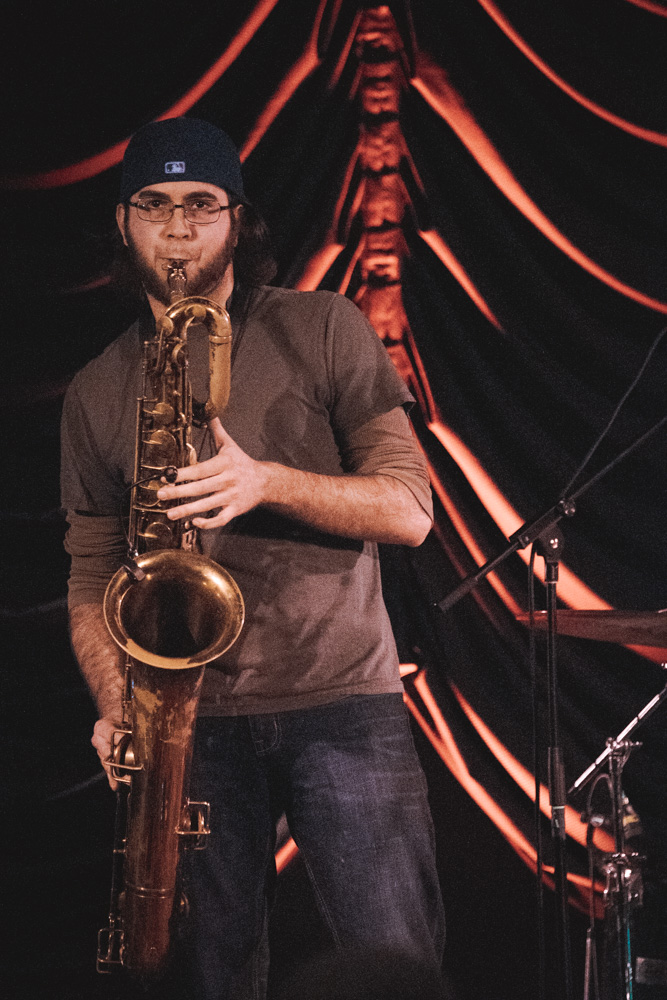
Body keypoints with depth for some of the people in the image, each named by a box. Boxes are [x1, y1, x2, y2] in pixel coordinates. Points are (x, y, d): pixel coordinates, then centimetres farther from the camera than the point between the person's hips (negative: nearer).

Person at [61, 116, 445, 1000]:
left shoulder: (320, 330, 4)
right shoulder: (98, 393, 11)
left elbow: (409, 509, -3)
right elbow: (91, 574, 12)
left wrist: (267, 480, -19)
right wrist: (115, 705, -7)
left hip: (341, 701, -2)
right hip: (193, 717, 2)